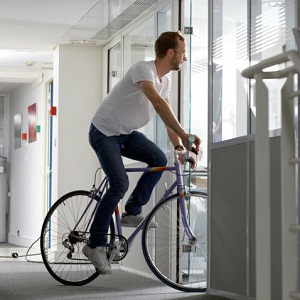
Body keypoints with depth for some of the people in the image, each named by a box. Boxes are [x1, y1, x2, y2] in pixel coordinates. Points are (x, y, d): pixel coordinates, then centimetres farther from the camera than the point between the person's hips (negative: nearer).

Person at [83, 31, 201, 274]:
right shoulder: (143, 69, -25)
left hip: (126, 134, 8)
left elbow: (167, 117, 4)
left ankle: (132, 212, 2)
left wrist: (179, 146, -11)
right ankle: (95, 244, -9)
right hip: (104, 132, -8)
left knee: (159, 159, -13)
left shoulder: (164, 80, 3)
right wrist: (183, 135, -47)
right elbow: (158, 103, -40)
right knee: (120, 183, -20)